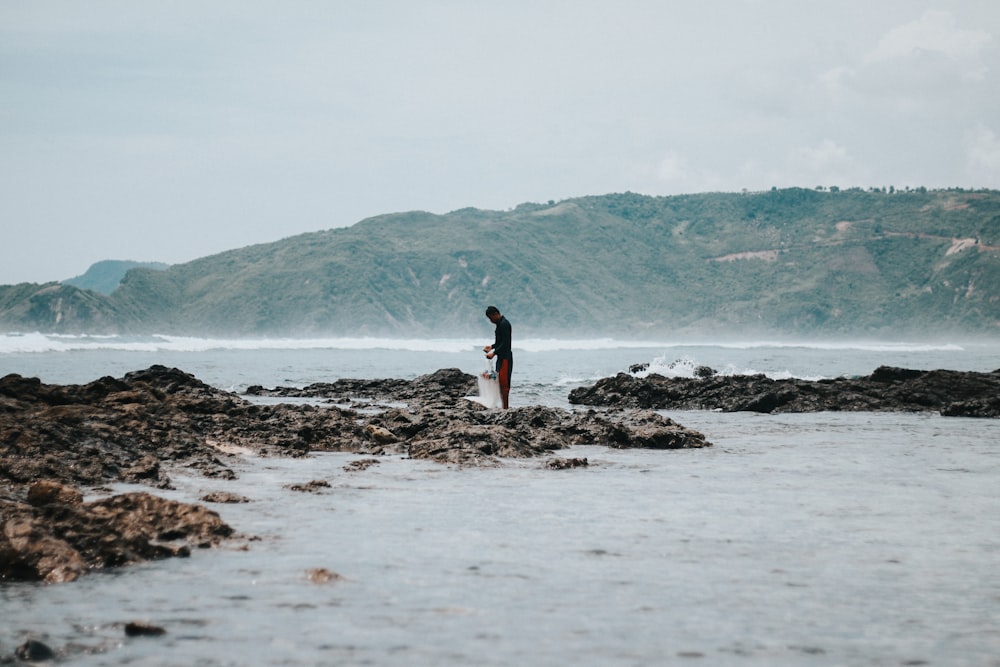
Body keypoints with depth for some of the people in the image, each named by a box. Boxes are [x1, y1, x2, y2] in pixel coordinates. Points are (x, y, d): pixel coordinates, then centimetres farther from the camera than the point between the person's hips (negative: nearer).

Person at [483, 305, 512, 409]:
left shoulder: (504, 324, -15)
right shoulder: (500, 323, 16)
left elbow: (505, 343, -21)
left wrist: (494, 353, -22)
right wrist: (492, 347, 13)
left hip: (505, 357, -10)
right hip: (501, 357, 10)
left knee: (504, 382, -10)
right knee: (501, 382, 9)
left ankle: (506, 407, -10)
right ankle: (505, 406, 11)